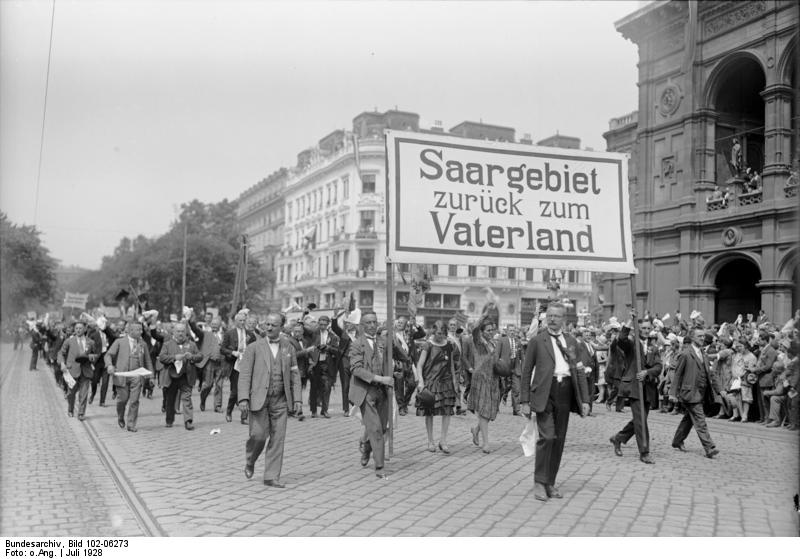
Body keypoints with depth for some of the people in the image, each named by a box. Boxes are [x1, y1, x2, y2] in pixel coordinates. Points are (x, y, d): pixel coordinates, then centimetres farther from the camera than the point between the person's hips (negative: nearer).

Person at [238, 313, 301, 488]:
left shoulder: (288, 347, 11)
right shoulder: (253, 348, 2)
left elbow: (294, 374, 12)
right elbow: (244, 374, -3)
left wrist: (296, 399, 4)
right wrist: (243, 398, -14)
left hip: (280, 401, 3)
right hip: (259, 399, -3)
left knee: (278, 439, 0)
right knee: (259, 435, -9)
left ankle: (272, 477, 9)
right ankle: (250, 462, 22)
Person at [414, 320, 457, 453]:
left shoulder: (448, 345, 7)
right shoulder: (428, 345, -6)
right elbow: (419, 365, -9)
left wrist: (454, 380, 16)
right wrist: (420, 381, -20)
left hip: (445, 381, 3)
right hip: (430, 381, -3)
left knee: (447, 411, -6)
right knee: (429, 413, 3)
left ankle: (443, 441, 2)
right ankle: (430, 442, 14)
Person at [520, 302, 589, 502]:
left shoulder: (571, 341, 14)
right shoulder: (537, 341, 4)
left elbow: (580, 371, 15)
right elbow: (526, 371, 3)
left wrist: (585, 399, 6)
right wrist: (525, 401, -2)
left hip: (565, 393, 4)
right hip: (544, 393, -4)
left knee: (559, 440, 7)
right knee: (547, 436, -13)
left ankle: (550, 483, 17)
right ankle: (539, 483, -2)